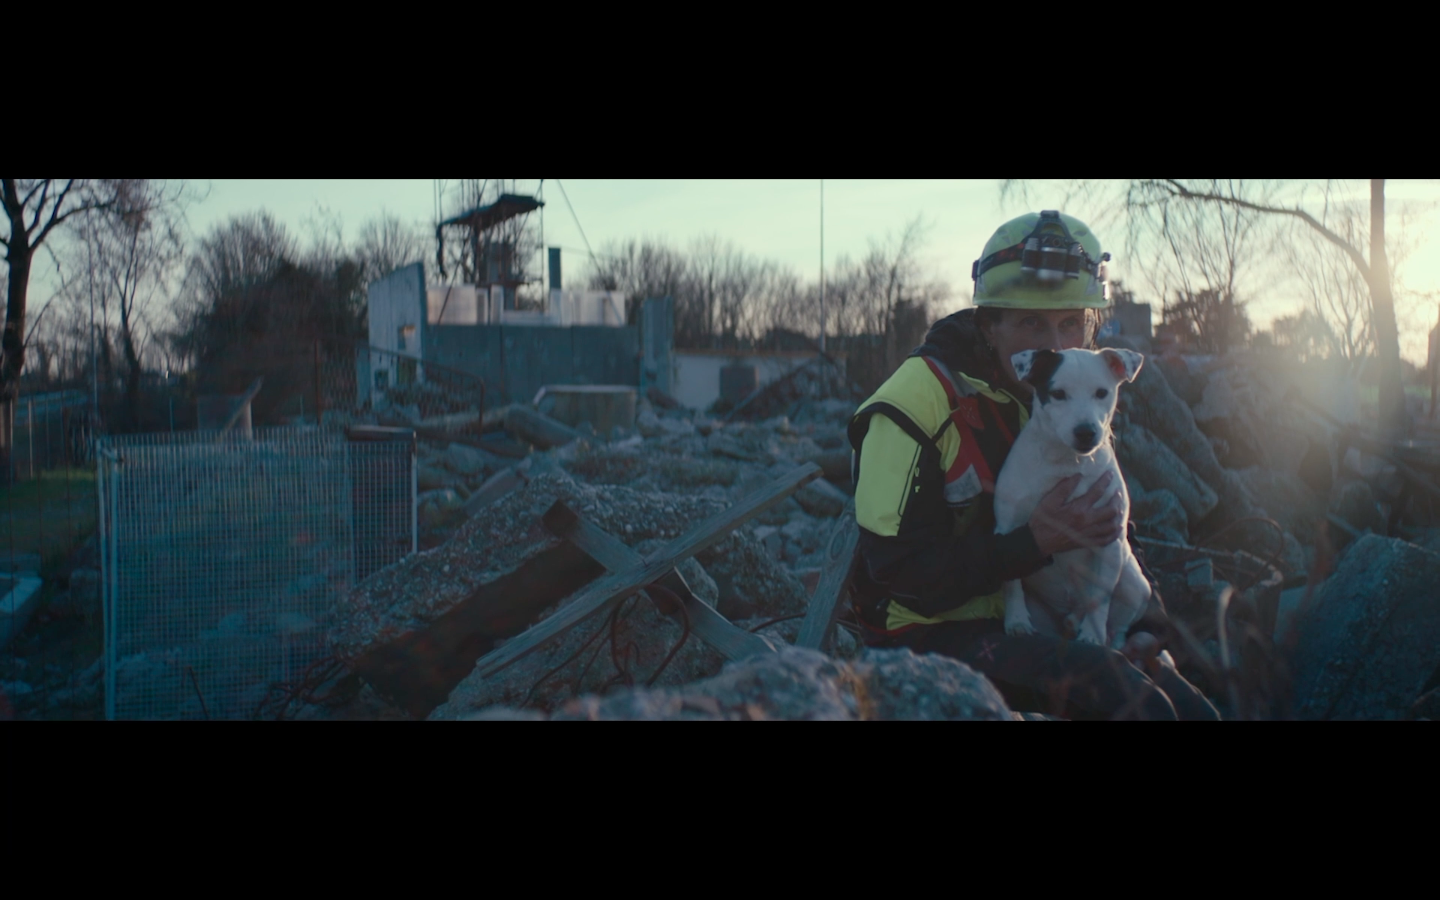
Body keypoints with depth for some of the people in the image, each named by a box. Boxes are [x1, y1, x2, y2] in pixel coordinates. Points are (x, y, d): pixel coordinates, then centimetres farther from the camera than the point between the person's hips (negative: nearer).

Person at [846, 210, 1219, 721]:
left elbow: (1110, 531, 16)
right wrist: (1036, 543, -27)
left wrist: (1146, 625, -3)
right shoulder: (917, 402, -17)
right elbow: (899, 569, -21)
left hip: (1038, 628, 8)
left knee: (1193, 710, 2)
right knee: (1132, 700, -25)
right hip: (937, 635, -7)